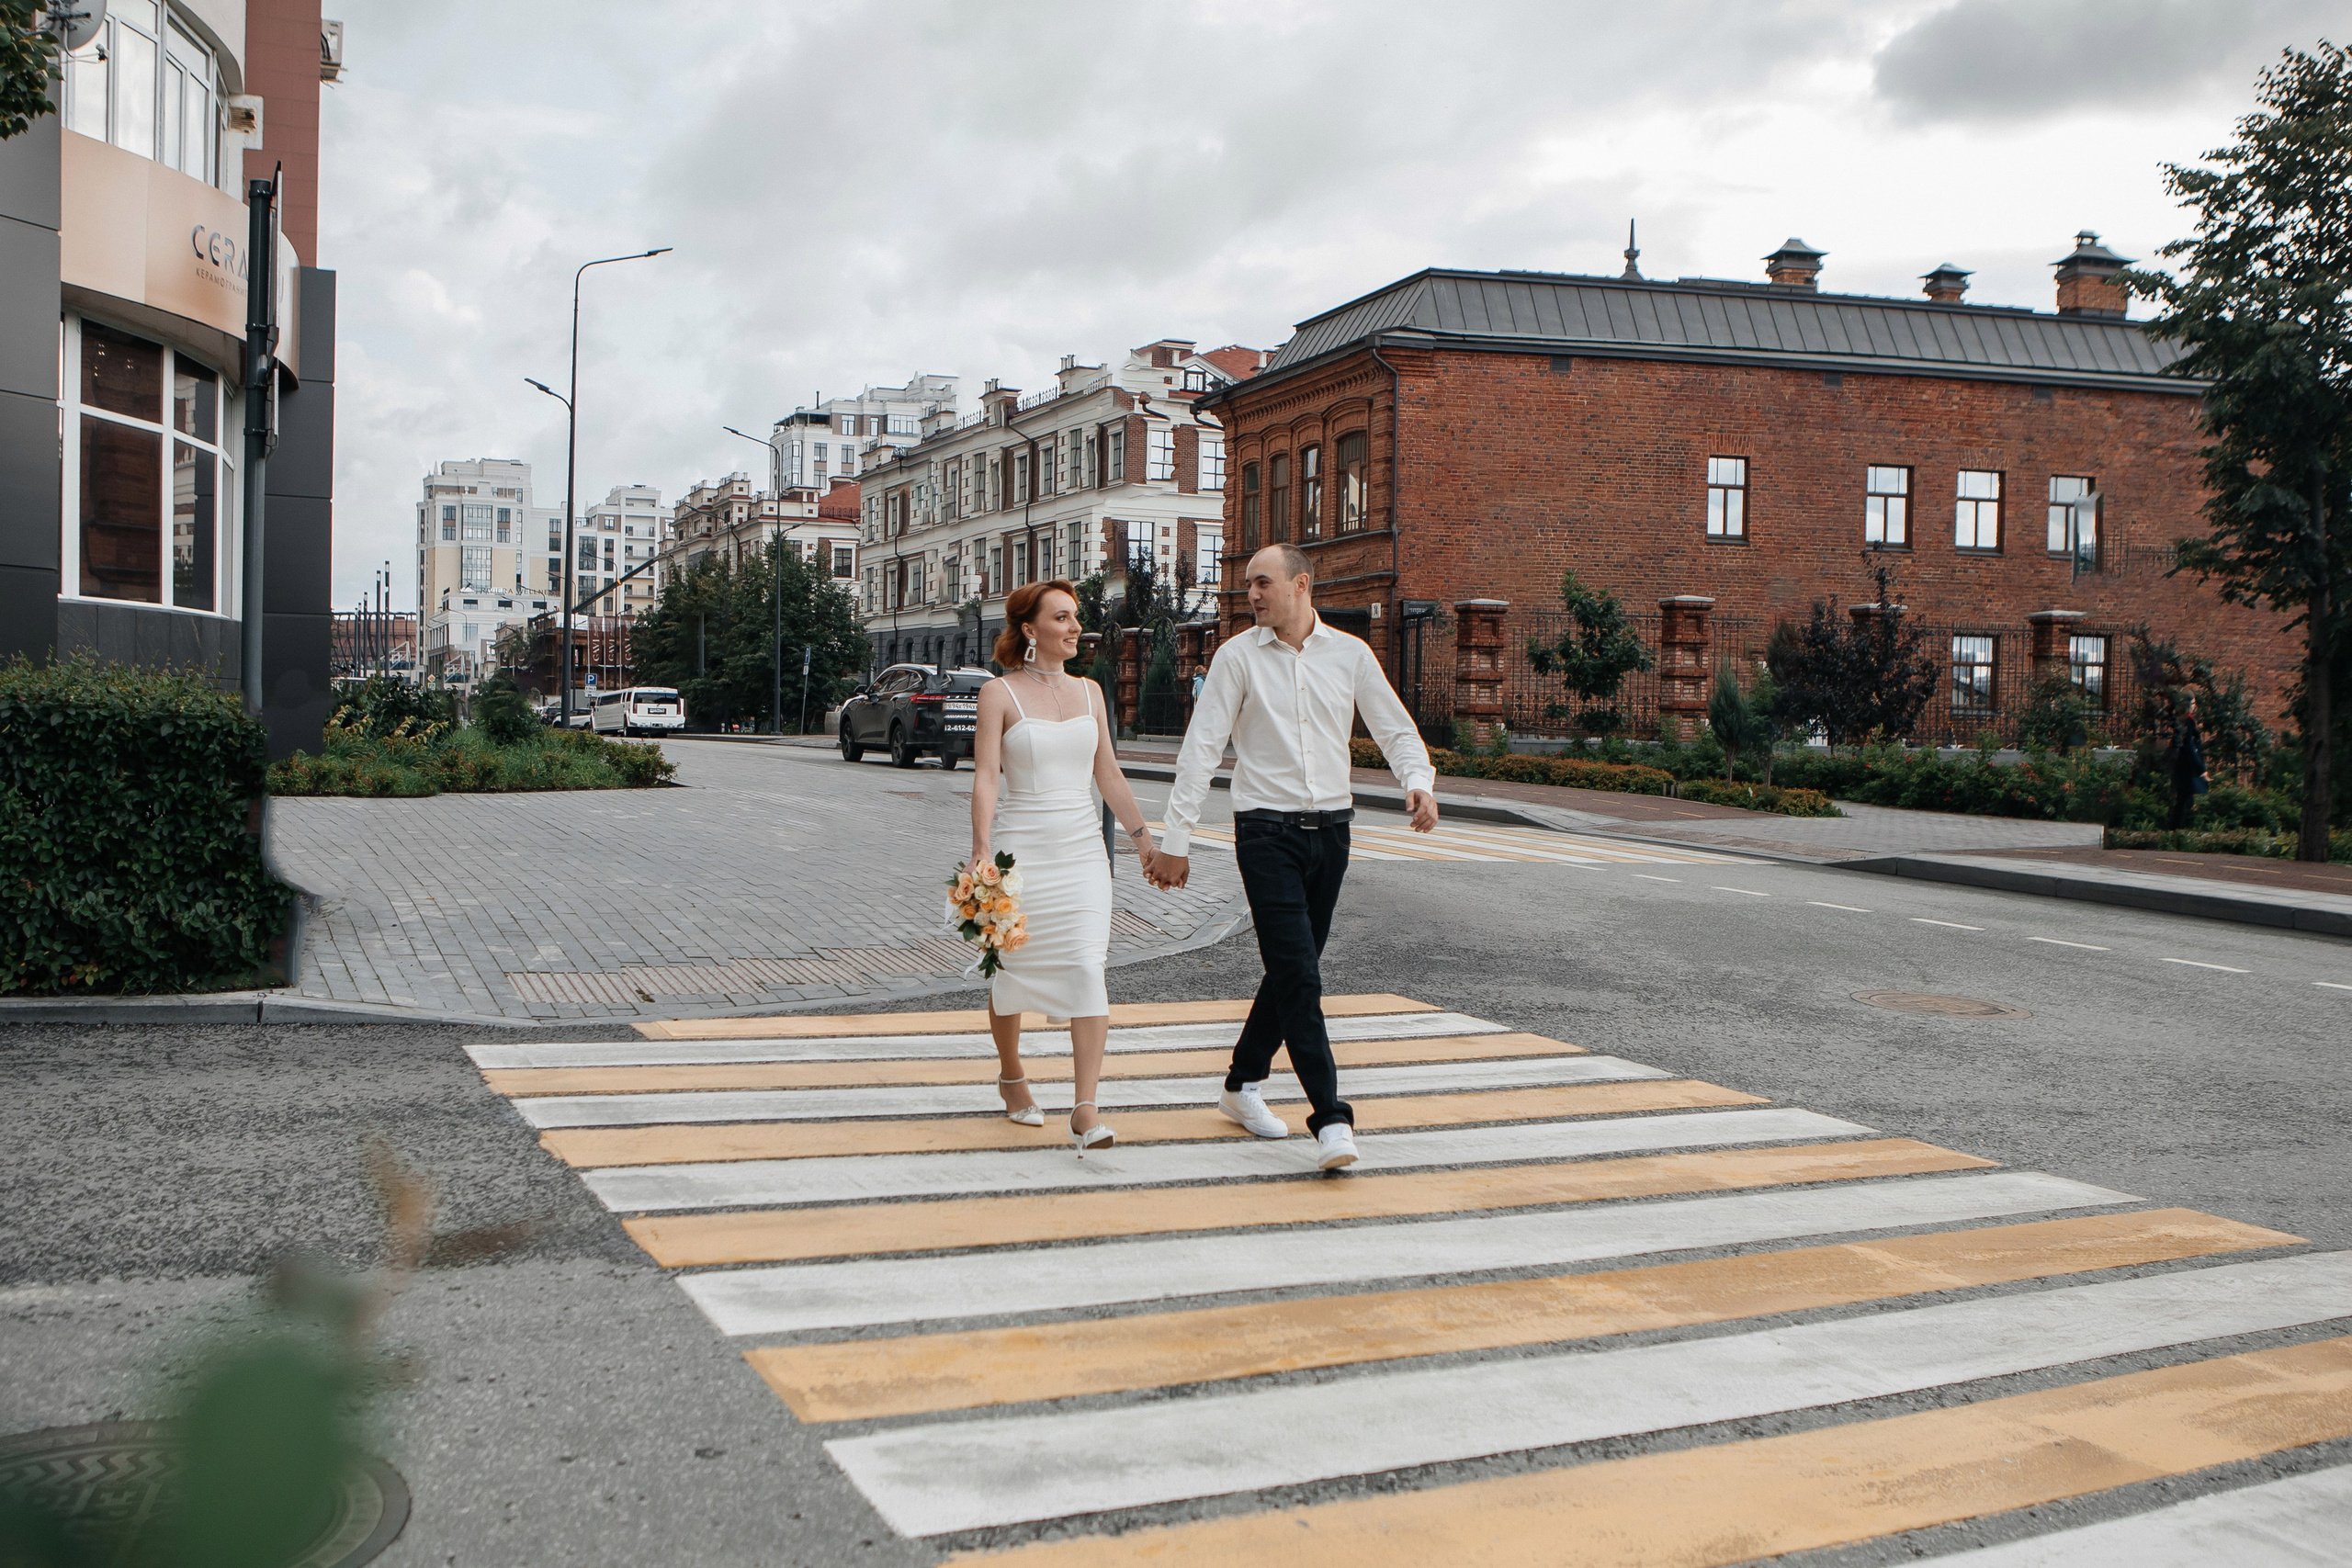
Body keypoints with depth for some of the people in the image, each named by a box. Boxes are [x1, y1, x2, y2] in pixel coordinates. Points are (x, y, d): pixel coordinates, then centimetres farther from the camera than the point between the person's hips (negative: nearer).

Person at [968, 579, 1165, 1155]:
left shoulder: (1088, 691, 11)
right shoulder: (999, 694, -3)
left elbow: (1108, 773, 16)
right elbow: (986, 776, -10)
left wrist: (1143, 838, 15)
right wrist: (982, 848, -21)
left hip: (1082, 849, 3)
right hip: (1021, 848, -3)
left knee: (1087, 971, -11)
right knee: (1013, 971, 9)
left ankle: (1086, 1111, -14)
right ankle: (1011, 1075, 36)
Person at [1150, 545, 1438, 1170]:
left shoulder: (1351, 654, 6)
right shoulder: (1237, 656, -1)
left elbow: (1396, 729, 8)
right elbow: (1202, 748, -3)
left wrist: (1419, 781, -13)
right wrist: (1175, 839, -7)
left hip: (1330, 830, 4)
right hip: (1266, 831, -3)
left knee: (1292, 969, 12)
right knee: (1298, 976, -12)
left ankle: (1243, 1084, 32)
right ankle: (1331, 1119, -12)